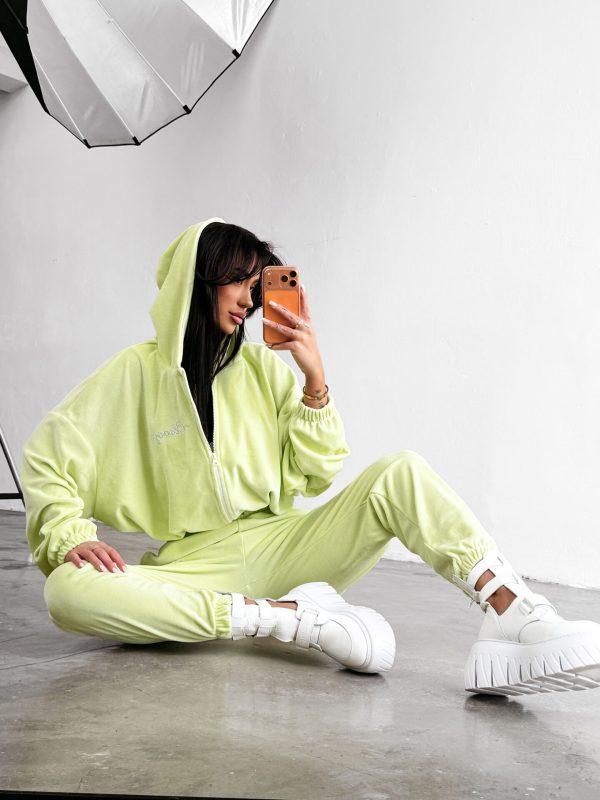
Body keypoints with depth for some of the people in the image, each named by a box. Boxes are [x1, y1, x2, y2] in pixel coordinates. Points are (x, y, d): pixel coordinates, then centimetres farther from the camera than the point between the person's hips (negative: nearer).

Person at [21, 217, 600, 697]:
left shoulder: (263, 365, 11)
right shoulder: (137, 371, 4)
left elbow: (315, 475, 8)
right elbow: (47, 457, 5)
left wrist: (315, 378, -5)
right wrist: (69, 539, -13)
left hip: (280, 547, 2)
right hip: (197, 566, -2)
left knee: (399, 472, -20)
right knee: (67, 591, -32)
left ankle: (520, 621, -41)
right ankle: (292, 617, -31)